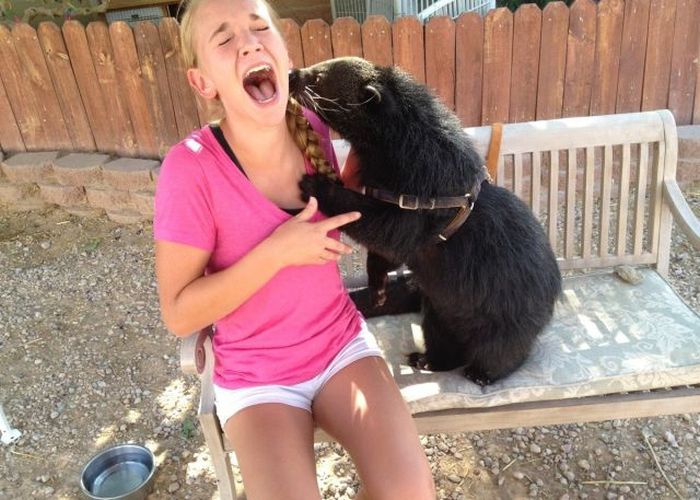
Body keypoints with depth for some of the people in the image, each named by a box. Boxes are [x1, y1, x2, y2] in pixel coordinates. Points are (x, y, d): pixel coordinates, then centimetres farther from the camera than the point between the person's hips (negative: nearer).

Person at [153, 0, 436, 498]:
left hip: (343, 343, 3)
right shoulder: (192, 166, -22)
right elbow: (179, 314, -16)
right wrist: (276, 251, -25)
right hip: (257, 374, -2)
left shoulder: (313, 129, -8)